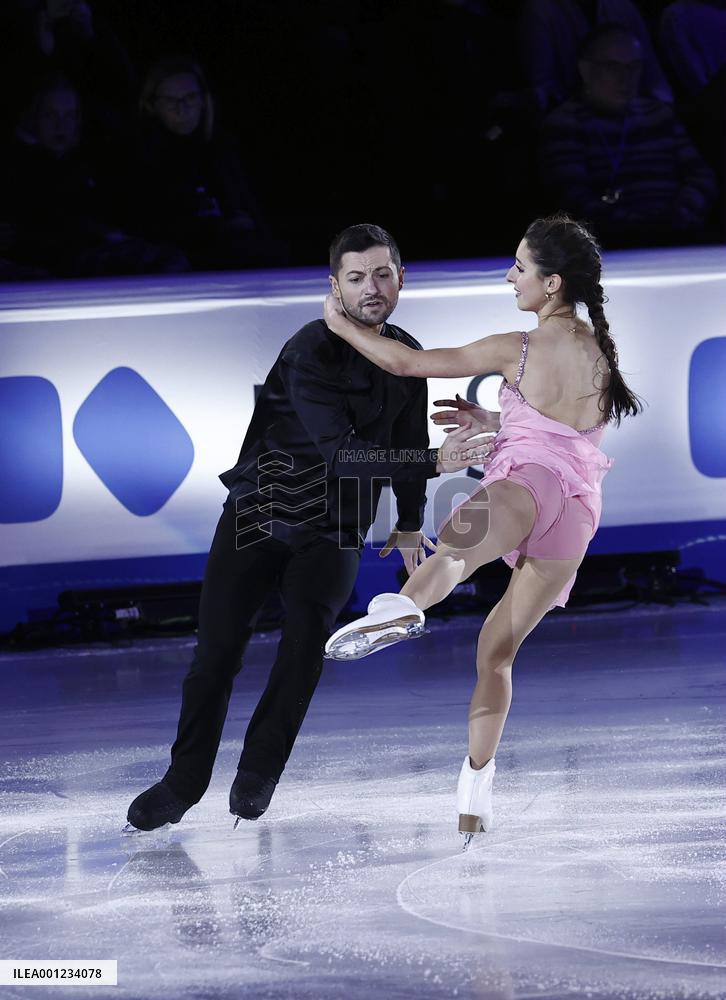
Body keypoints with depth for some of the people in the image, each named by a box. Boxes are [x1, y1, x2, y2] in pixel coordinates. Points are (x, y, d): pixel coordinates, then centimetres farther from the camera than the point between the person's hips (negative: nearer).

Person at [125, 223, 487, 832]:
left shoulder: (408, 357, 3)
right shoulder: (313, 352, -19)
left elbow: (408, 439, 18)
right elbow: (342, 452, -26)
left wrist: (410, 523, 24)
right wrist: (432, 462, -32)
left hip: (333, 530, 4)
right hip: (260, 510, -3)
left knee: (309, 630, -19)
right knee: (218, 647, -5)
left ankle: (258, 776, -9)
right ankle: (183, 783, 11)